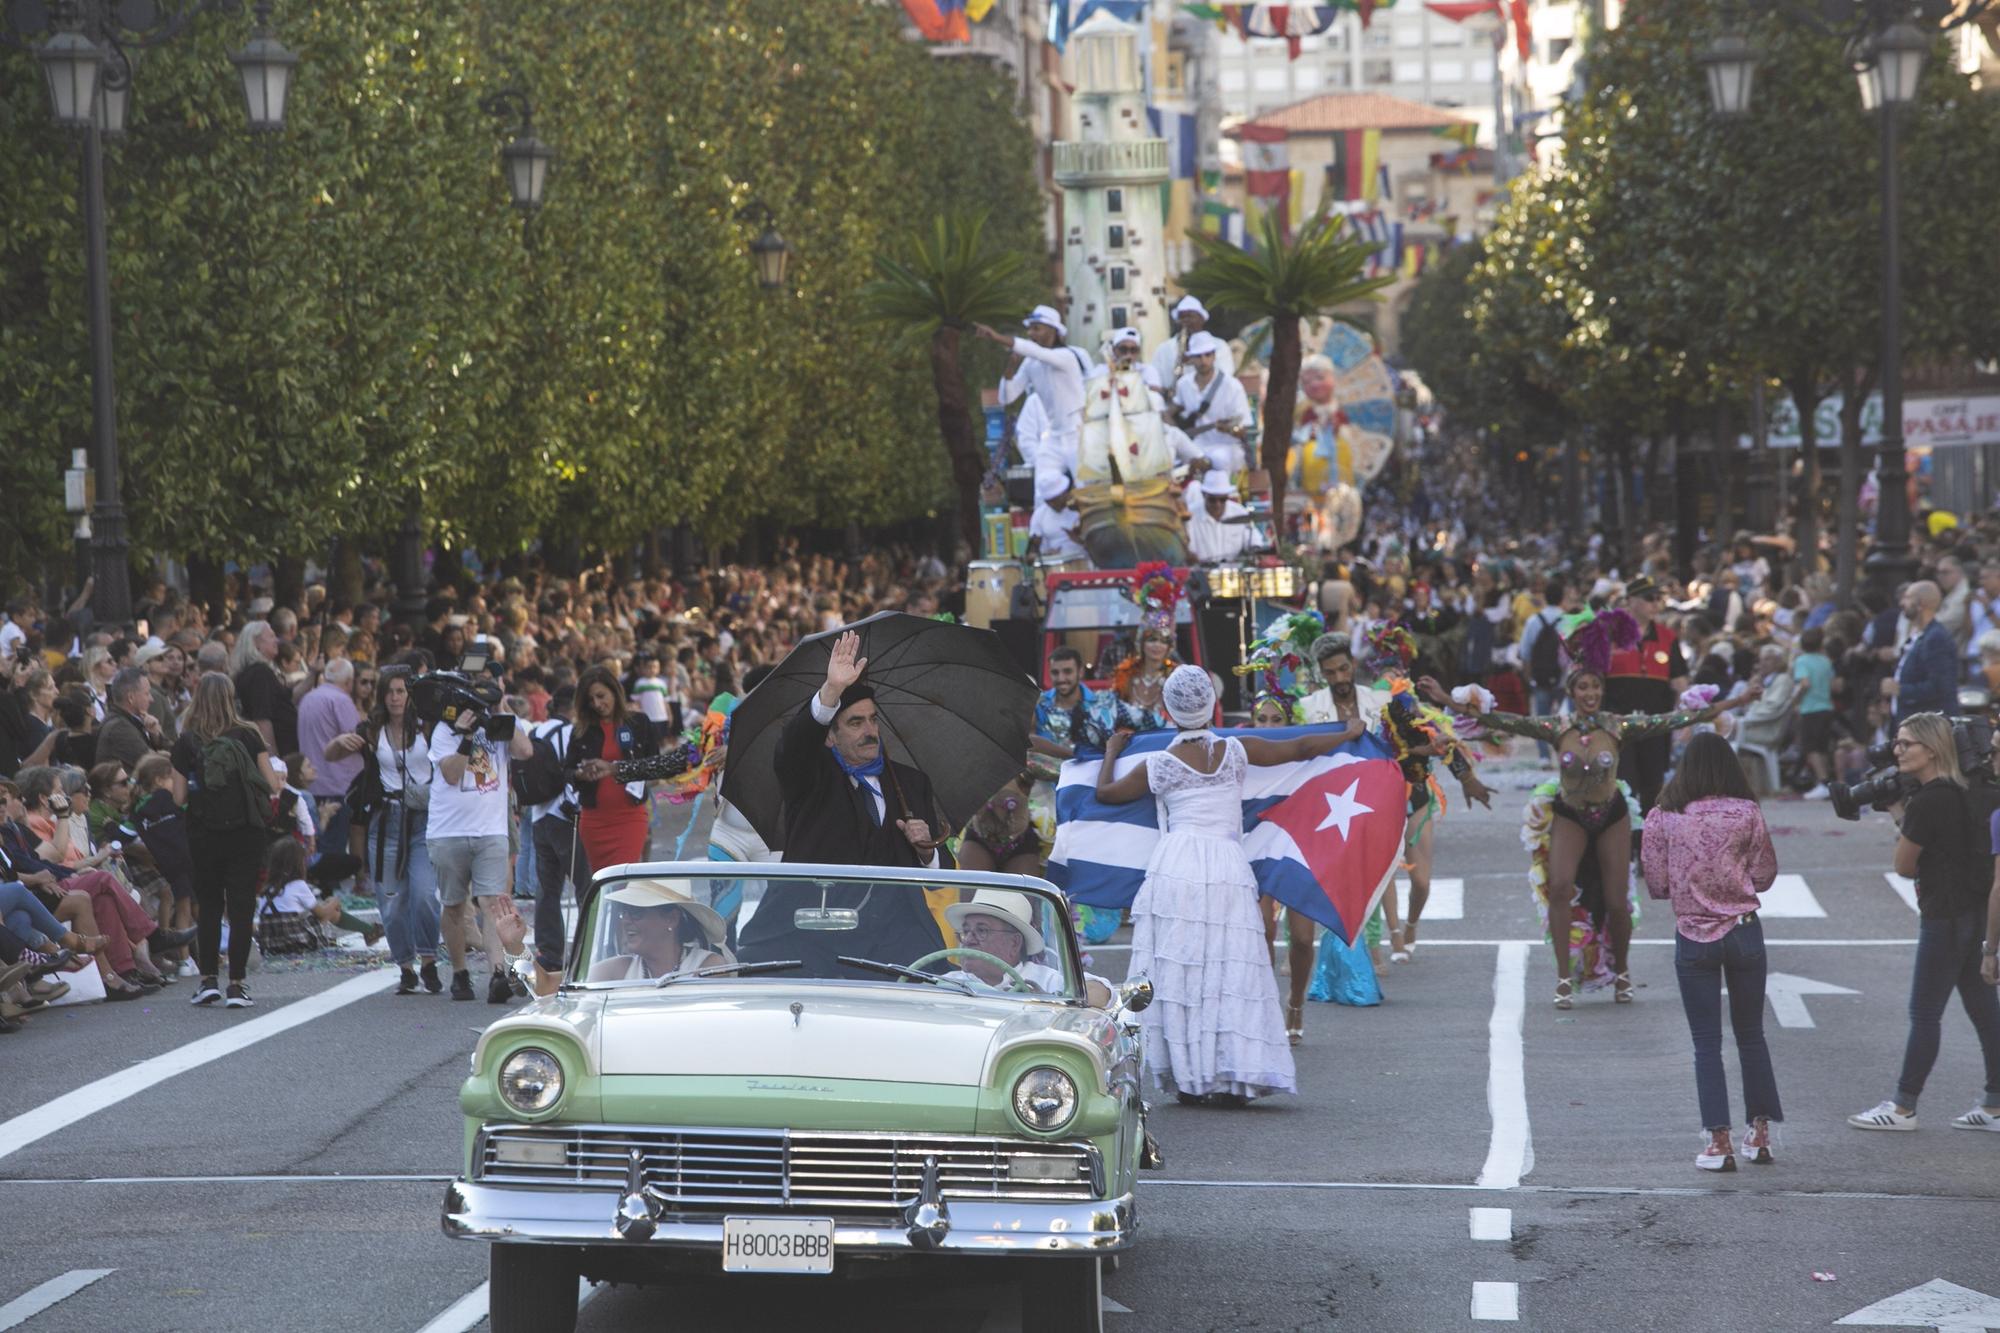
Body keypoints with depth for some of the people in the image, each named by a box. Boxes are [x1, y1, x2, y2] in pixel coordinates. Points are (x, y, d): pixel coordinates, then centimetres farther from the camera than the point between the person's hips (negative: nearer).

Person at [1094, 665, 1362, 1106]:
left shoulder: (1159, 764, 9)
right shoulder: (1236, 751, 10)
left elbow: (1105, 792, 20)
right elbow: (1301, 749, 19)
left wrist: (1112, 751, 39)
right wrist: (1349, 734, 35)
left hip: (1174, 866, -1)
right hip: (1228, 865, 1)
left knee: (1176, 970, 5)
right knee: (1230, 971, 4)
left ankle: (1187, 1078, 2)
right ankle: (1232, 1076, -3)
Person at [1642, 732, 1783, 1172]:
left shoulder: (1662, 819, -7)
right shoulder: (1747, 814, -7)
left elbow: (1657, 885, -4)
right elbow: (1765, 875, -1)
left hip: (1693, 938, -1)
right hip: (1744, 932, 1)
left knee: (1707, 1044, 6)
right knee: (1751, 1036, 16)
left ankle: (1719, 1141, 1)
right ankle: (1760, 1134, 18)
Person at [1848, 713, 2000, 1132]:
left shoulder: (1927, 802, -20)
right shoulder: (1958, 792, 8)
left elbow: (1904, 865, -11)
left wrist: (1899, 819, 2)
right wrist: (1904, 817, 8)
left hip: (1946, 917, -9)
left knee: (1924, 1013, -1)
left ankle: (1903, 1108, 6)